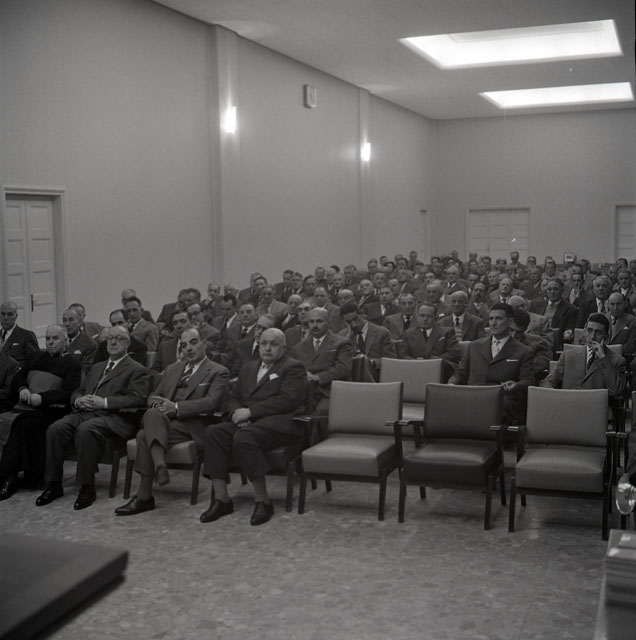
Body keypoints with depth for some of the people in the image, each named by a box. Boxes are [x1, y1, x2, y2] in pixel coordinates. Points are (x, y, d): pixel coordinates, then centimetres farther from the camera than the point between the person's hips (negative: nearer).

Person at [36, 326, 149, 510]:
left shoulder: (136, 370, 8)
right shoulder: (96, 368, 30)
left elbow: (137, 398, -7)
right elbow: (77, 392, 28)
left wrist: (104, 402, -15)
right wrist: (78, 400, 2)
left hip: (113, 417, -6)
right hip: (85, 412, 6)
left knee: (85, 430, -37)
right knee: (55, 428, -23)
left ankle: (87, 488, -27)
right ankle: (53, 485, -13)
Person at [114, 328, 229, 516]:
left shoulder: (218, 372, 5)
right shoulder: (172, 369, 26)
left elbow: (211, 402, -10)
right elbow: (153, 396, 22)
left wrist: (176, 407, -19)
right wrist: (158, 403, -5)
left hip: (193, 426, -5)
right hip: (166, 421, 5)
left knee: (145, 435, -29)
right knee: (153, 413, -32)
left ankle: (144, 497, -28)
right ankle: (160, 466, -43)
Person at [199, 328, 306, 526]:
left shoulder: (293, 368, 3)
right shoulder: (249, 368, 26)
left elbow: (287, 400, -12)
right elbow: (233, 398, 22)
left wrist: (250, 411, -15)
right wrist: (237, 412, -3)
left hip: (279, 423, -6)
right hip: (247, 422, 7)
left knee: (244, 437, -35)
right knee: (213, 432, -22)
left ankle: (263, 501, -25)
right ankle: (221, 499, -20)